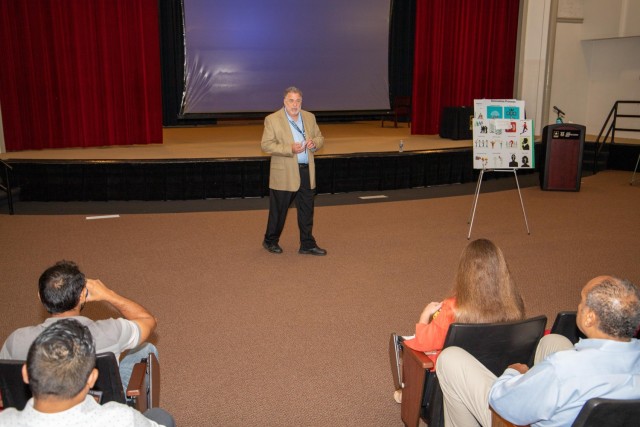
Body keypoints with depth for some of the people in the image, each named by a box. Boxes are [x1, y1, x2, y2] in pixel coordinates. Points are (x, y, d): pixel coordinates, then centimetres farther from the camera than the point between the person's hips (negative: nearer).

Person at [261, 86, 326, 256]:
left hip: (306, 172, 5)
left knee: (307, 210, 9)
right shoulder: (272, 119, -6)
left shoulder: (309, 117, 9)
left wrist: (314, 143, -9)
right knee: (279, 210, 7)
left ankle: (307, 245, 19)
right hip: (284, 174, -5)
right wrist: (290, 149, -22)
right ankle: (270, 241, 26)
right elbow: (266, 145, -12)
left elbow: (320, 137, 16)